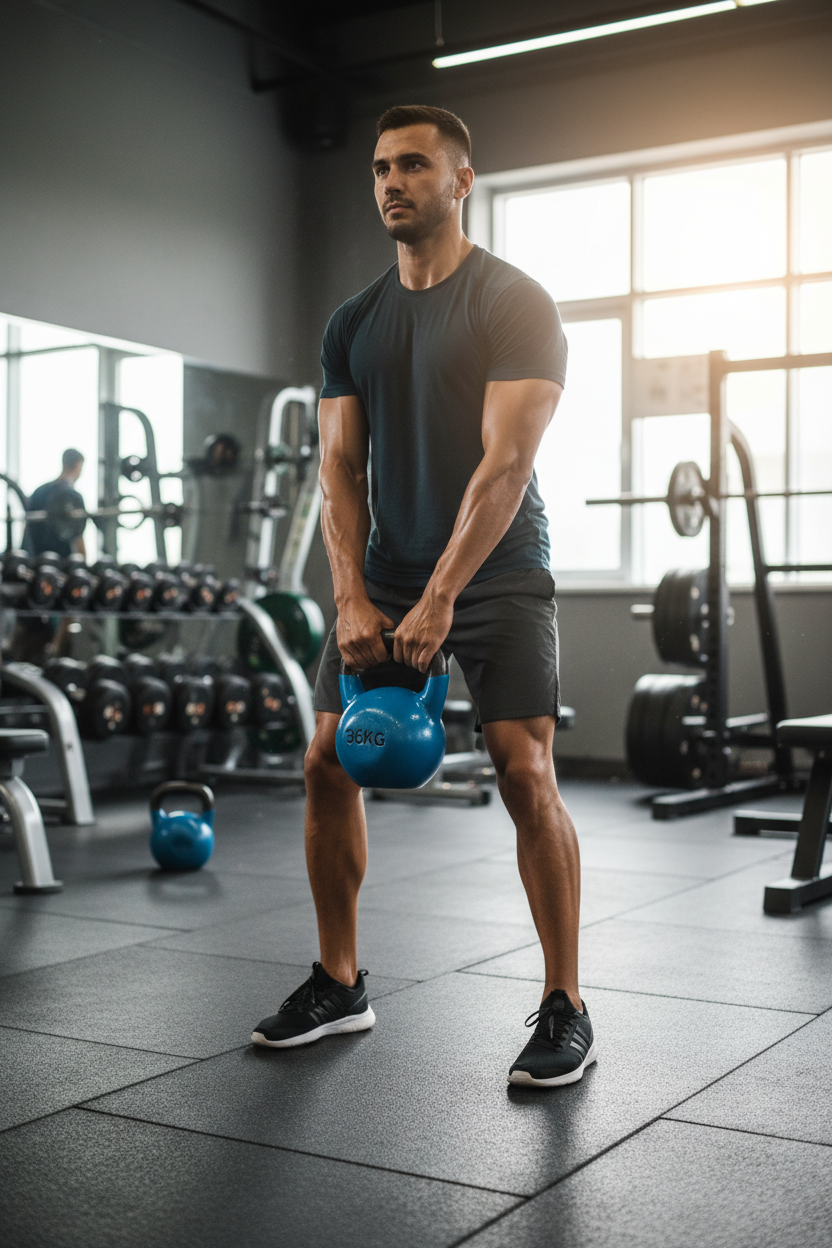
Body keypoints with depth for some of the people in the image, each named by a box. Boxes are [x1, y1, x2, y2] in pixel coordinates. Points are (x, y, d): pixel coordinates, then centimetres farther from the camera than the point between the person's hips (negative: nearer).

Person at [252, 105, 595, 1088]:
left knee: (525, 773, -15)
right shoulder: (353, 324, 10)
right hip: (385, 576, 6)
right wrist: (353, 598, -10)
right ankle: (339, 984, 18)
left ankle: (564, 1007, -1)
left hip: (496, 573, -5)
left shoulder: (516, 305, -7)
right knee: (328, 765, 1)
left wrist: (439, 601, -23)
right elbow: (340, 467, 4)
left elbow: (506, 462, -17)